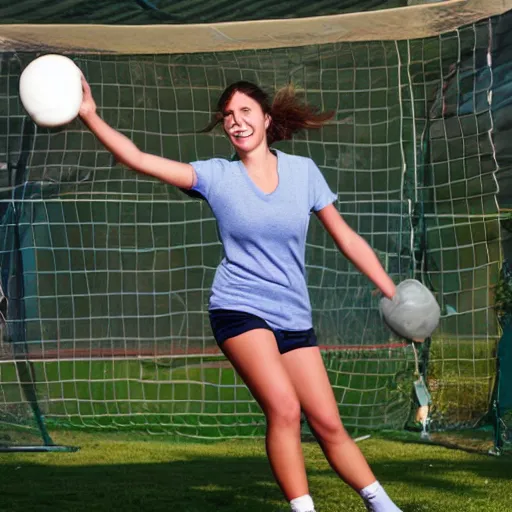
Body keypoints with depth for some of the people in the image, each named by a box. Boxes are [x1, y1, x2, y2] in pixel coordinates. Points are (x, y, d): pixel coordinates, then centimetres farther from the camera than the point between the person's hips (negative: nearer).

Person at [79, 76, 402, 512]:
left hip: (295, 317, 3)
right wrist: (91, 117, -23)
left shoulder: (303, 170, 3)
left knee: (328, 424, 1)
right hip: (240, 309, -2)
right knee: (284, 409, -23)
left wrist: (395, 295, 5)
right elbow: (139, 159, -12)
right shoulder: (217, 175, -2)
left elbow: (347, 239, 8)